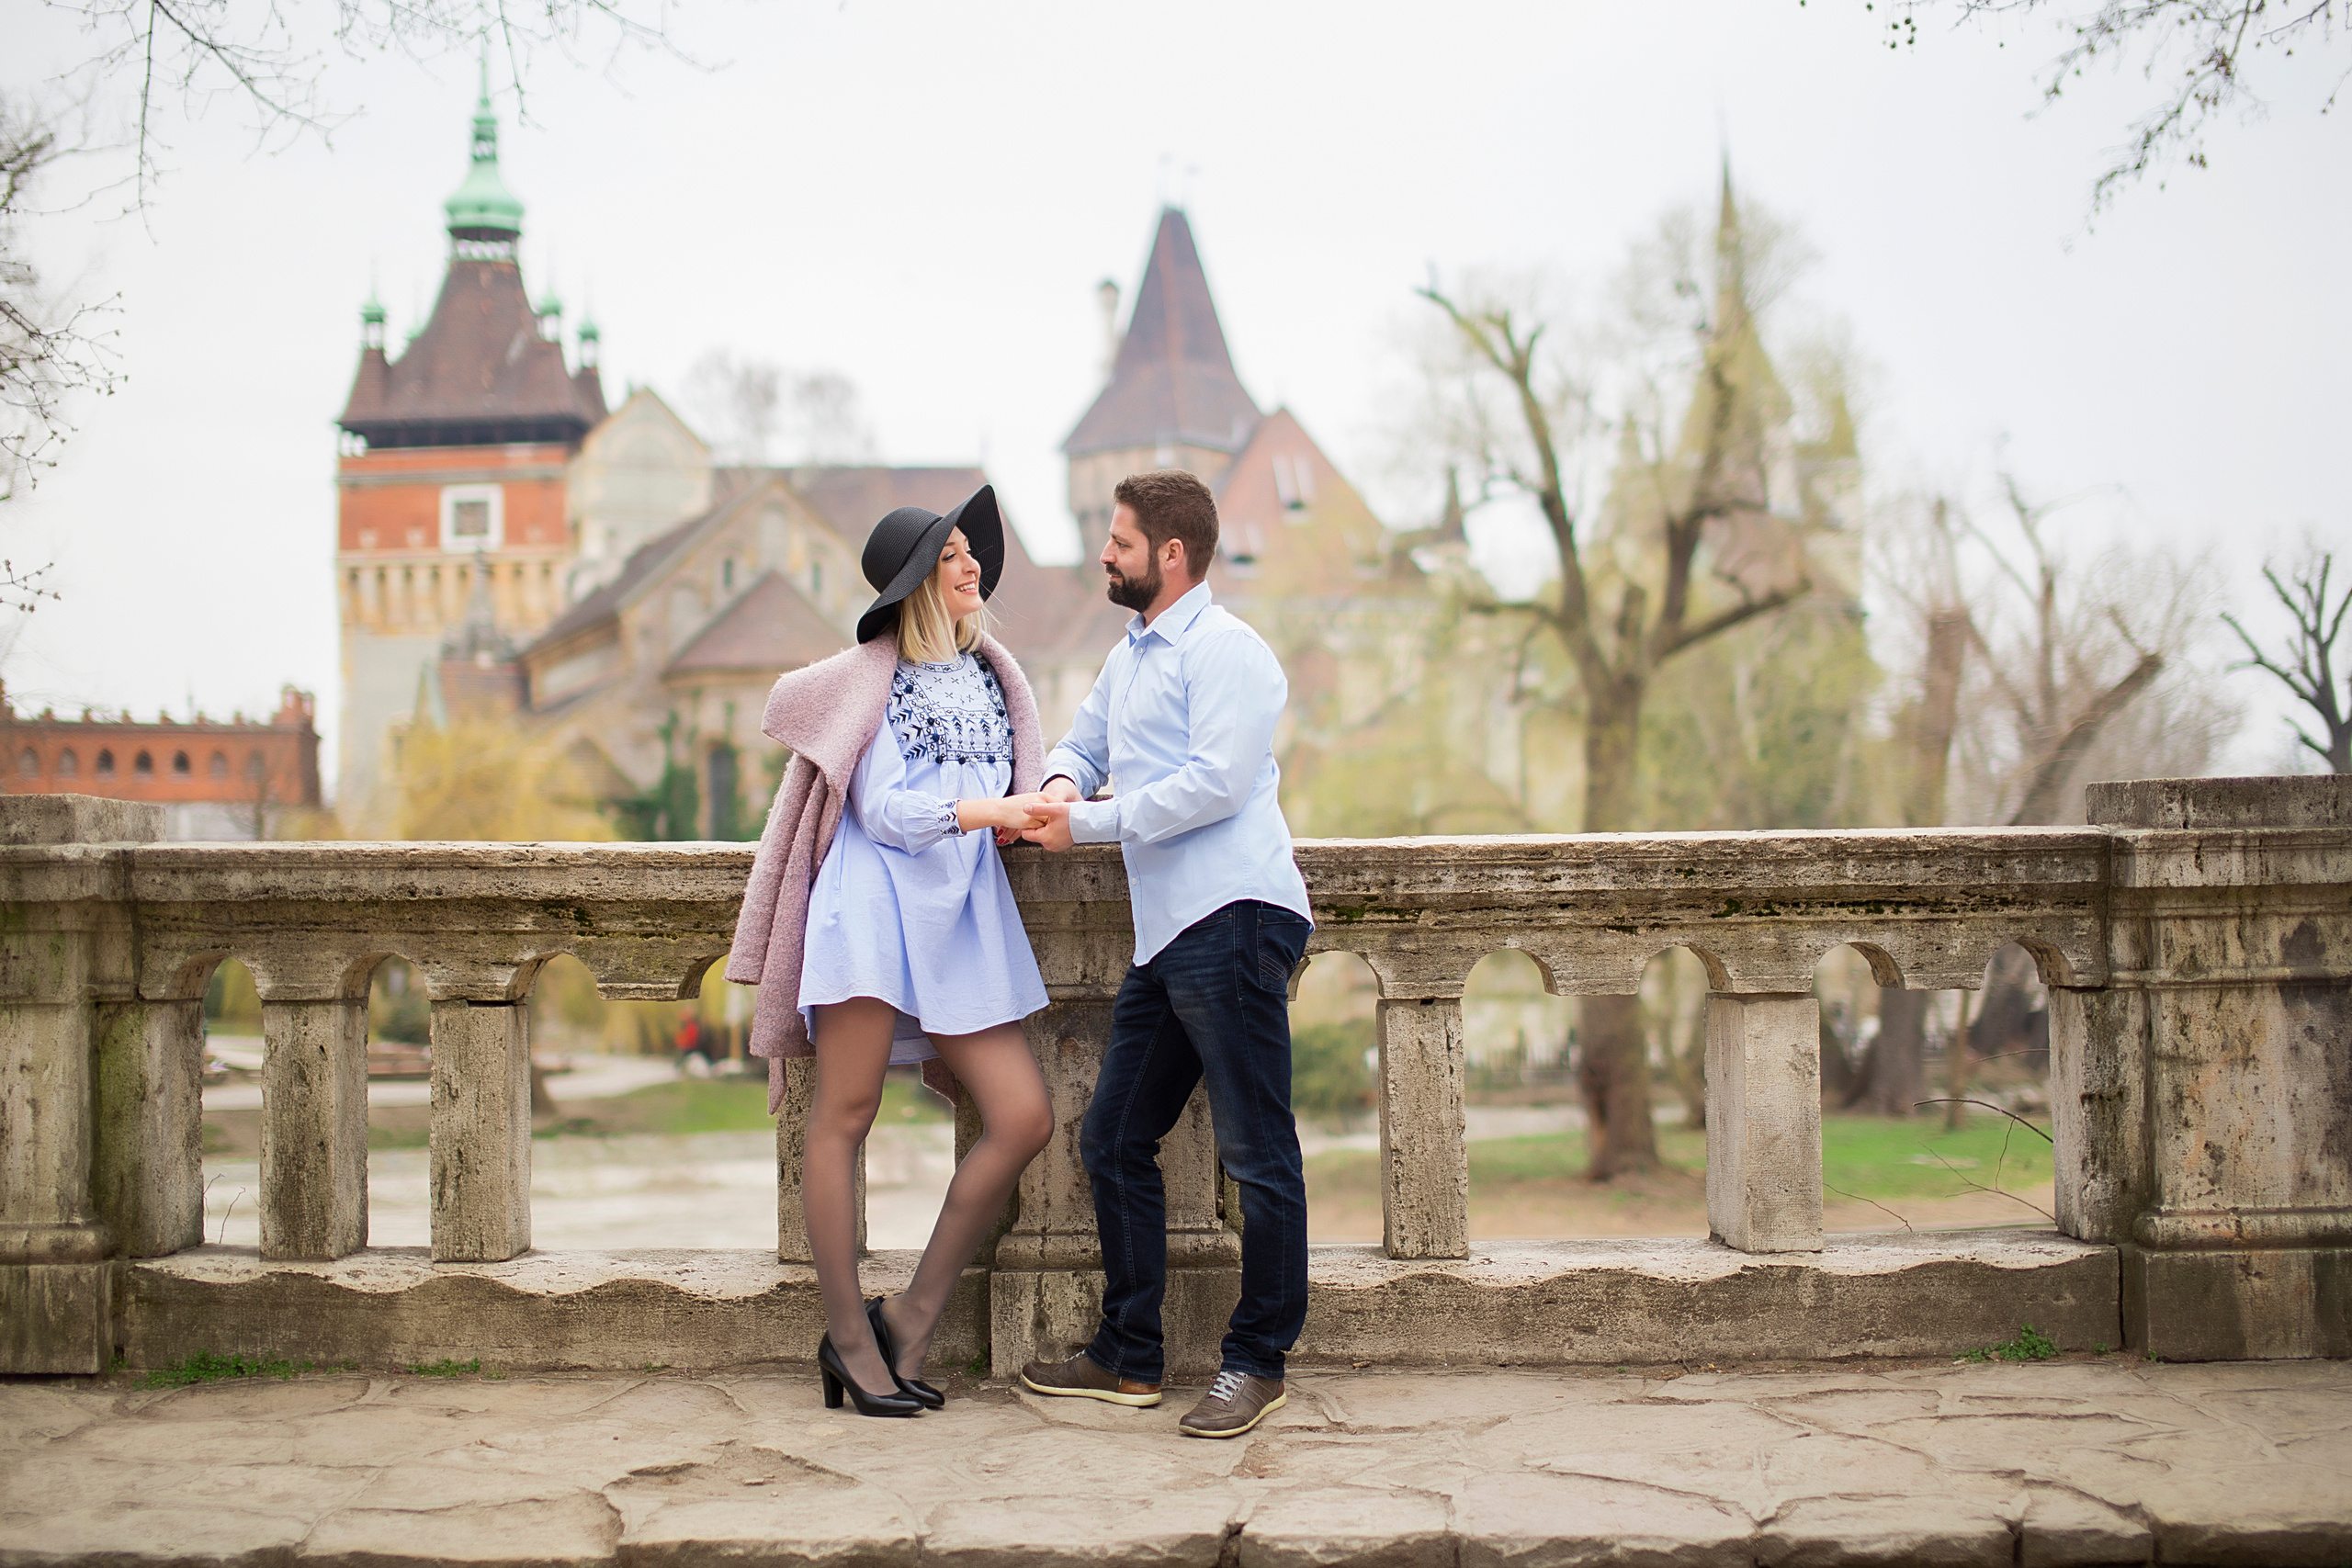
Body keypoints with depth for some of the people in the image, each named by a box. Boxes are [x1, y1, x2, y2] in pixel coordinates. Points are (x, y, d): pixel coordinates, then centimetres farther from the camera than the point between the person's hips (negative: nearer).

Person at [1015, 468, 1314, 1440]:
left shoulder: (1226, 650, -7)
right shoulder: (1127, 659, 23)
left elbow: (1217, 782, -17)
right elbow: (1081, 743, 30)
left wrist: (1089, 824, -12)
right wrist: (1064, 783, 5)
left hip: (1235, 921, -10)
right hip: (1166, 934, 10)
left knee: (1257, 1152, -4)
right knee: (1114, 1141, 12)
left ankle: (1258, 1362, 5)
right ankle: (1129, 1358, 21)